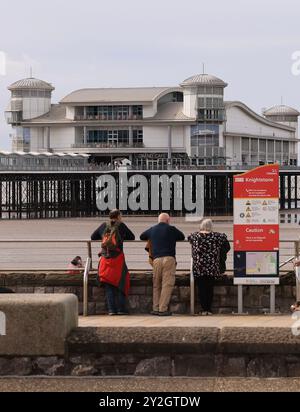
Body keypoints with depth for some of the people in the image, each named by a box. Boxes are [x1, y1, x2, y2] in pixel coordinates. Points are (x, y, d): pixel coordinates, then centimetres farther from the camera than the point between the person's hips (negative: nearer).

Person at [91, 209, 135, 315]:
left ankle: (111, 309, 0)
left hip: (105, 259, 3)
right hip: (118, 259, -3)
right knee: (120, 284, 5)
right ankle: (121, 309, 2)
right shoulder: (121, 226, 1)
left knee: (109, 286, 5)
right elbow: (132, 237, 12)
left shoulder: (104, 226, 9)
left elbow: (93, 237, 20)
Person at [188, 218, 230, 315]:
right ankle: (209, 309, 9)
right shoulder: (216, 236, -5)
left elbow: (189, 238, 19)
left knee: (201, 288, 5)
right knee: (210, 288, 10)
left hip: (198, 268, 0)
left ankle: (204, 309, 2)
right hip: (212, 267, 0)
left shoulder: (194, 236, -3)